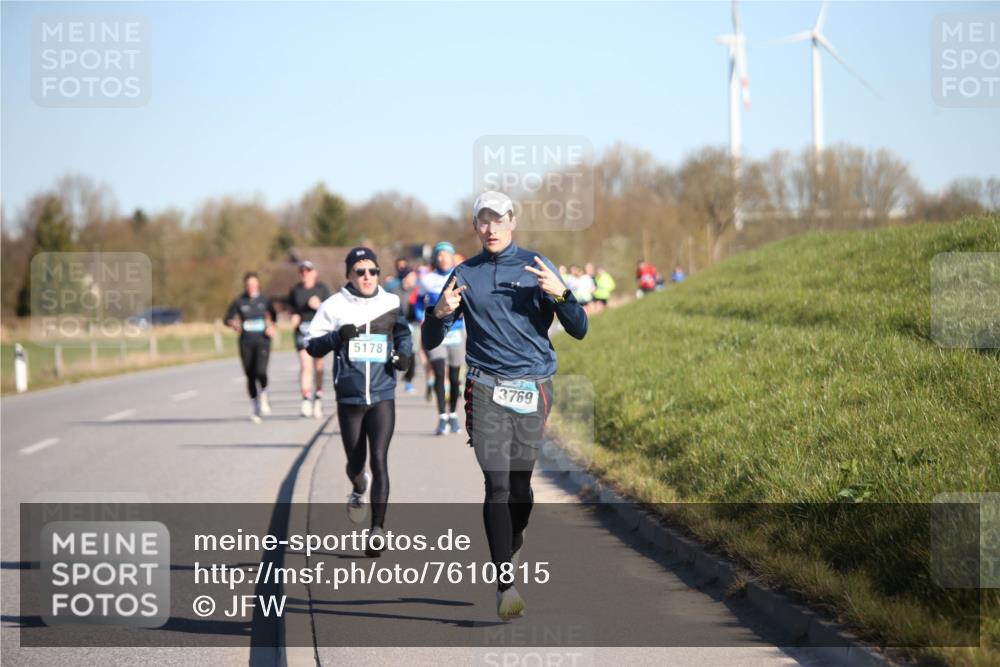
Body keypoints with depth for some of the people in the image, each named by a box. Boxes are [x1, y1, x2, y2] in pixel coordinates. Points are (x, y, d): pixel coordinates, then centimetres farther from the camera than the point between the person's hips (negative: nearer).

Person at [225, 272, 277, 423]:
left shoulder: (264, 300, 4)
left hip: (262, 341, -1)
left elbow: (273, 316, 19)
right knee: (250, 376, 2)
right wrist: (233, 323, -17)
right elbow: (227, 318, 4)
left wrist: (271, 327, 1)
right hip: (246, 343, 1)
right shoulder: (239, 302, 1)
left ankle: (263, 396, 9)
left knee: (260, 371, -20)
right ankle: (254, 408, 18)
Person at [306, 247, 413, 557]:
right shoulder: (334, 306, -1)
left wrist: (404, 353, 1)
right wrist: (337, 337, -19)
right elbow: (312, 345, -1)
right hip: (349, 398, 0)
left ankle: (378, 529, -7)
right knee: (356, 461, 11)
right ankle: (358, 490, 48)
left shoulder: (391, 303, 5)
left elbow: (403, 334, 22)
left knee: (379, 459, -12)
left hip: (383, 396, 0)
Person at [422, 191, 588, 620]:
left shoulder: (536, 267, 7)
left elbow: (578, 330, 2)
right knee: (497, 484, -12)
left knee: (520, 483, 8)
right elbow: (431, 341, 9)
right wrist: (441, 312, -12)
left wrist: (559, 294, -16)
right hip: (487, 389, 0)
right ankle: (506, 584, -15)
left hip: (534, 390, 0)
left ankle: (514, 544, 37)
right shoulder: (464, 275, 10)